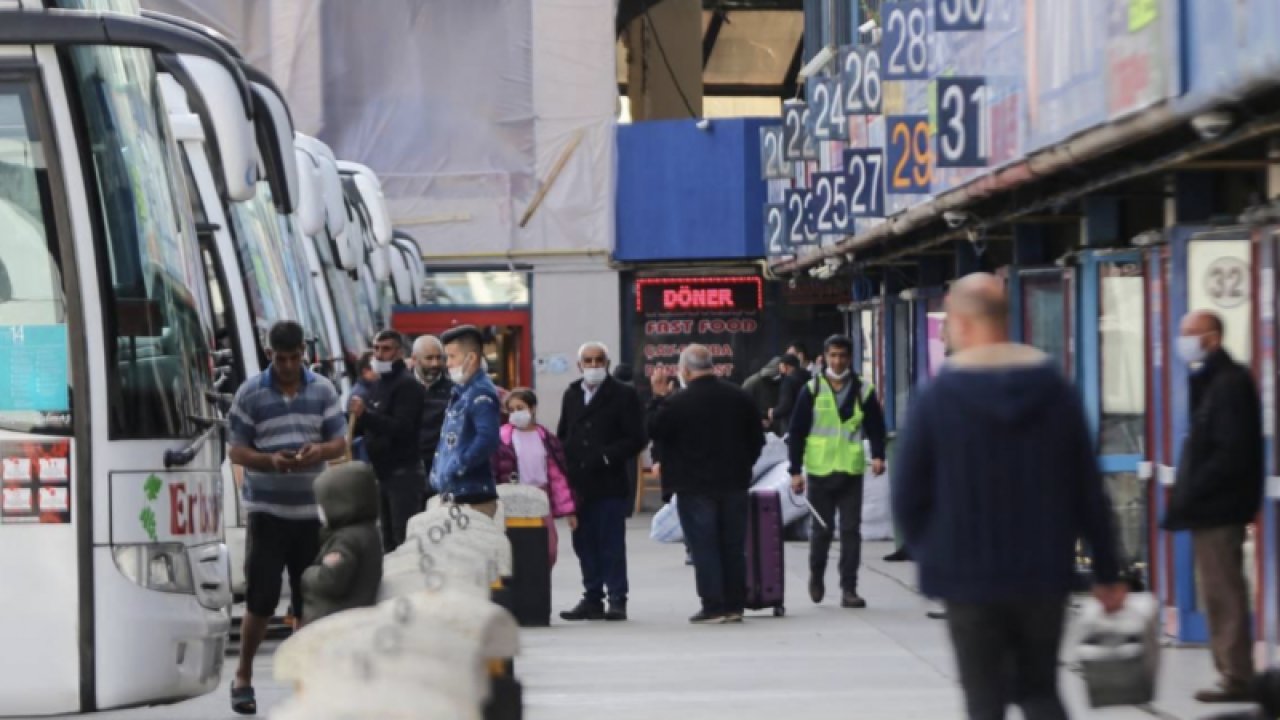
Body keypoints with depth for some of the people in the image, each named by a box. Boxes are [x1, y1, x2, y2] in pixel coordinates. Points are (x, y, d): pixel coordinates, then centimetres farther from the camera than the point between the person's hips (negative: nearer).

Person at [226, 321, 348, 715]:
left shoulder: (323, 391, 5)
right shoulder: (250, 393, -2)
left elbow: (340, 443, 4)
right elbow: (236, 451, -2)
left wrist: (319, 451, -18)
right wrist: (270, 460, -21)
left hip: (311, 509, 3)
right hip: (266, 509, -3)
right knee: (260, 597, -3)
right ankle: (243, 678, 11)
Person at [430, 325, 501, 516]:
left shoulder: (481, 393, -14)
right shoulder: (460, 391, 16)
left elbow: (487, 439, -27)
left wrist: (458, 467, -22)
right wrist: (439, 471, 14)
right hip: (454, 493, 10)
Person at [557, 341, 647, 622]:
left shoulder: (623, 395, 0)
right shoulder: (572, 395, 16)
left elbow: (636, 439, -6)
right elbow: (562, 436, 17)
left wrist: (606, 456, -15)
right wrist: (565, 467, 2)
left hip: (609, 484, -5)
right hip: (578, 483, 5)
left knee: (612, 544, -3)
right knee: (585, 544, 6)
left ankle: (617, 600, 1)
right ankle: (592, 598, 12)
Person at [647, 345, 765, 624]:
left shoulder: (678, 403, -15)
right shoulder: (740, 398, 1)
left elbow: (654, 431, -2)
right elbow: (757, 441, 8)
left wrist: (657, 397, 5)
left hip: (695, 486, -4)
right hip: (734, 484, 4)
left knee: (704, 548, 0)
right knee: (733, 546, 10)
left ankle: (713, 607, -3)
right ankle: (734, 605, 13)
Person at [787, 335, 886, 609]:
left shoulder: (863, 391, 4)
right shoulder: (812, 391, 2)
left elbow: (876, 428, 9)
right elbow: (796, 432, 3)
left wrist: (878, 455, -9)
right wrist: (796, 471, -1)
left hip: (851, 472, 0)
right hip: (819, 471, 0)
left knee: (851, 530, -2)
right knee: (822, 529, 7)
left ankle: (849, 588, 1)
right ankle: (816, 574, 31)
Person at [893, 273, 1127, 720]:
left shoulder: (937, 398, -7)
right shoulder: (1056, 391, 2)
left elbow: (907, 494, -5)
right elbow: (1089, 491, 4)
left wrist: (930, 554, 13)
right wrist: (1107, 573, 11)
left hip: (968, 579, -3)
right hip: (1045, 576, 3)